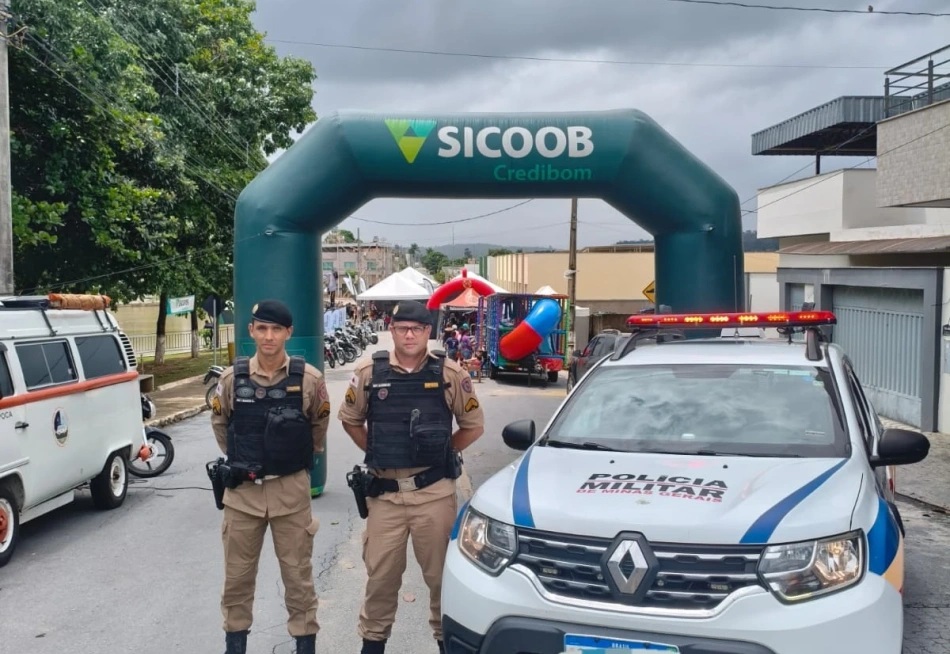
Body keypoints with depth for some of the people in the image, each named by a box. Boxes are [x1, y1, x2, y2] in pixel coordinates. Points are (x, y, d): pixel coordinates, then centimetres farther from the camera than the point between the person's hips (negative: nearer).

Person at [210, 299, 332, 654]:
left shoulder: (309, 379, -9)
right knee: (237, 575, 12)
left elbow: (319, 426, 9)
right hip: (242, 490, 2)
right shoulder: (232, 378, -4)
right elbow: (219, 423, 14)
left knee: (298, 575, 8)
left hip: (291, 489, -2)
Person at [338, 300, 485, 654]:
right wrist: (375, 451, 8)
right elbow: (350, 419, 13)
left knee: (442, 572, 10)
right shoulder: (369, 372, -2)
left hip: (435, 492, -1)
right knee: (380, 574, 12)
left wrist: (440, 452, 4)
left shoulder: (449, 374, -4)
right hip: (385, 492, 1)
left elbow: (474, 425, 6)